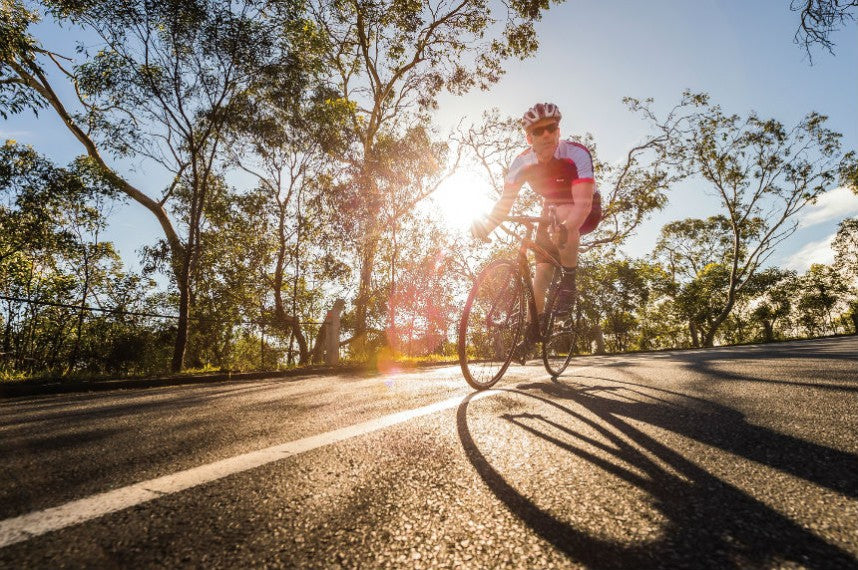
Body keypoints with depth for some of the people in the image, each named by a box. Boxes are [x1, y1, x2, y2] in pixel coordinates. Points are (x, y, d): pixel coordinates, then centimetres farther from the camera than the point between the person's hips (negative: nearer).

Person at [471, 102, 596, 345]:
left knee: (563, 216, -40)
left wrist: (565, 227, -61)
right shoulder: (522, 163, -18)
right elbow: (505, 200, -19)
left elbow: (583, 203, -41)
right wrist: (487, 223, -39)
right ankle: (535, 326, 16)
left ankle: (569, 279, -21)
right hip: (551, 209, 4)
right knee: (541, 273, -6)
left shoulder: (576, 154, -31)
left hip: (584, 211, -3)